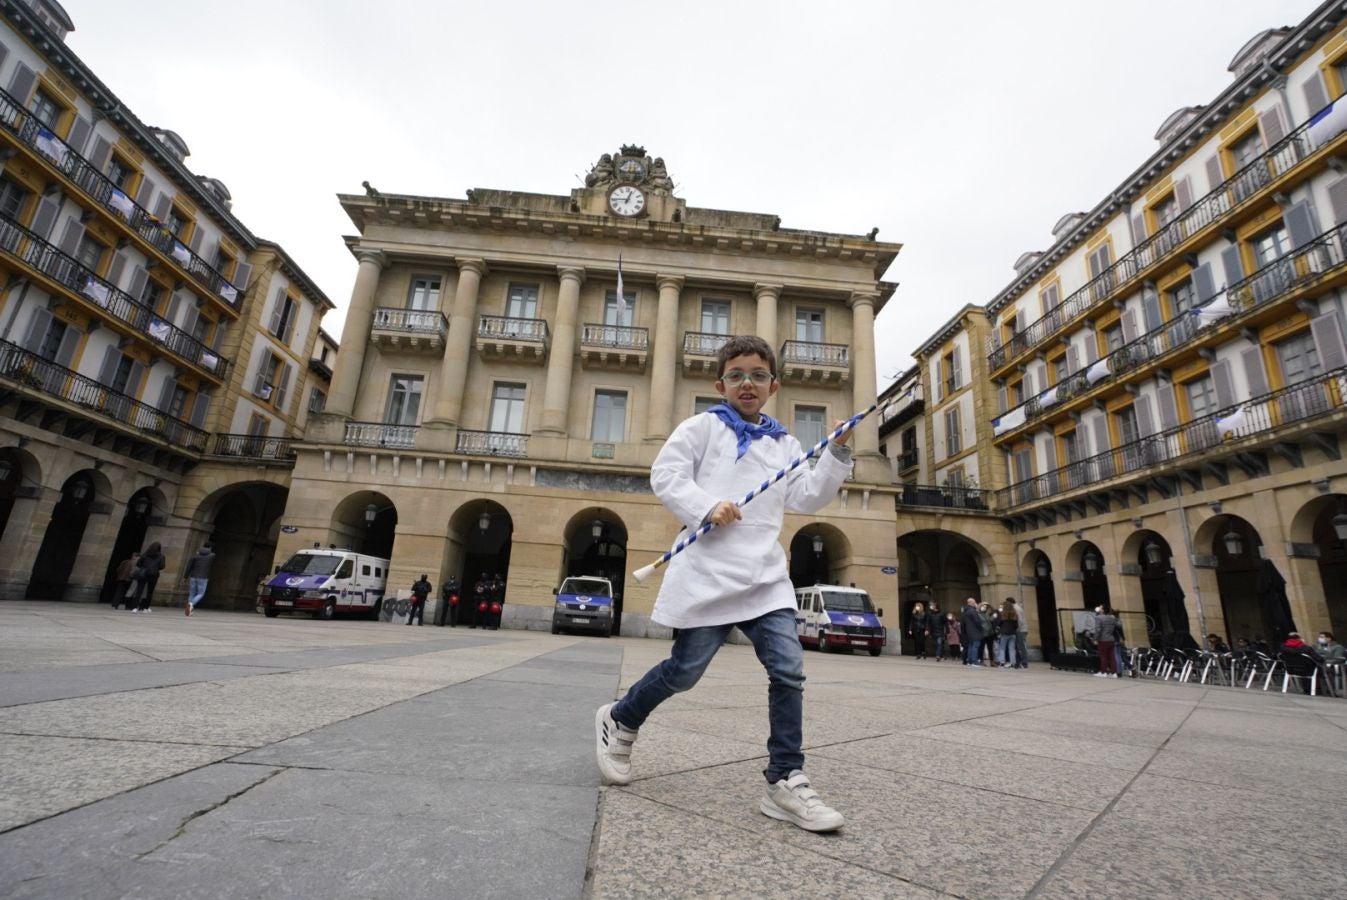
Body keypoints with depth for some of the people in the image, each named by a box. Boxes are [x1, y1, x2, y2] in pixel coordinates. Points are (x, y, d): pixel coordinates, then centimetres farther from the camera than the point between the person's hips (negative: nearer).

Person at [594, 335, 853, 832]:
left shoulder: (783, 443, 17)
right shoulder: (702, 427, 3)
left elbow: (806, 497, 11)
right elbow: (665, 473, -5)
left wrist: (837, 454, 1)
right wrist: (707, 508, -18)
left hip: (766, 574, 5)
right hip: (708, 572, -4)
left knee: (788, 669, -6)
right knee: (685, 670, 5)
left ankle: (785, 781, 10)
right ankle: (620, 721, 32)